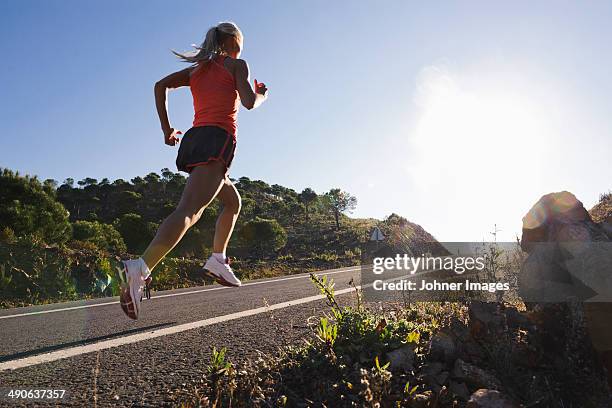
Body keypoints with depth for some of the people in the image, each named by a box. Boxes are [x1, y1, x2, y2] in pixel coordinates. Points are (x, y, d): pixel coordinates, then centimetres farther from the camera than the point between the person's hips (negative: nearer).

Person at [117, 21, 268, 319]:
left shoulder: (197, 68, 25)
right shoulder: (237, 65, 10)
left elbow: (161, 85, 13)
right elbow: (249, 102, -3)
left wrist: (166, 128, 13)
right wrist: (263, 94, 20)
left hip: (192, 139, 8)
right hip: (217, 140, -8)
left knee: (233, 201, 23)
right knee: (189, 210, -22)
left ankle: (217, 260, 16)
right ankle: (140, 268, -39)